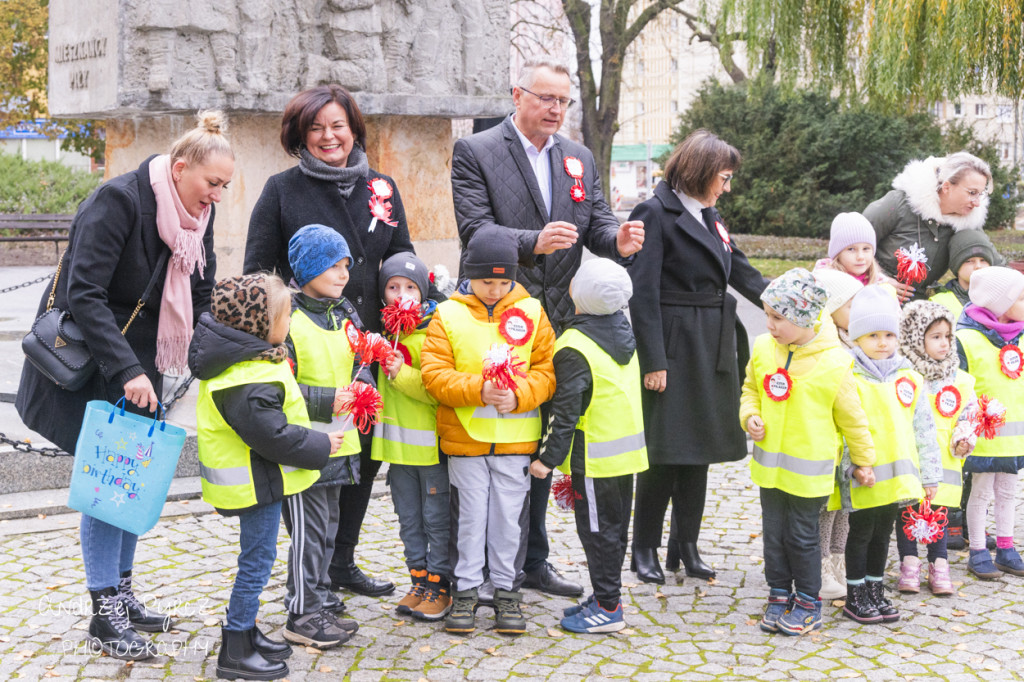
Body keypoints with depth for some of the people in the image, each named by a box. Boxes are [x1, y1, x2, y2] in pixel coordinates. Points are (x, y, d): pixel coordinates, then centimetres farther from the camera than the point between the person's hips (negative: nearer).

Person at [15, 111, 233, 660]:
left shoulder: (197, 217, 2)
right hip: (89, 362, -7)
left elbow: (201, 303, 8)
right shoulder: (118, 201, -21)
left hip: (138, 362, 7)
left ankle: (122, 594, 23)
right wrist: (126, 370, -30)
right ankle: (105, 613, 0)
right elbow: (84, 294, -25)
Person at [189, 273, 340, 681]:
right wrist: (321, 445, -15)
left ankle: (244, 631, 33)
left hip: (258, 475, 10)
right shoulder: (250, 382, -28)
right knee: (257, 558, -1)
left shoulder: (238, 356, 5)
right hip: (256, 481, -10)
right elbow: (274, 436, -27)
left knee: (257, 555, 20)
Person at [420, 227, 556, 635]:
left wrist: (519, 395, -16)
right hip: (464, 436, -1)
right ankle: (464, 589, 18)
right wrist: (478, 390, -21)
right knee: (468, 516, 7)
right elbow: (434, 373, -8)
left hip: (517, 437, 1)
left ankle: (507, 589, 20)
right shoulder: (448, 316, -2)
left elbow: (548, 370, 1)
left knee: (510, 517, 7)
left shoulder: (531, 312, 3)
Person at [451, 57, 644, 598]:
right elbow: (475, 229, -14)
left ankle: (532, 560, 25)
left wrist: (619, 239, -15)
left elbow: (597, 224, 9)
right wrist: (534, 242, -30)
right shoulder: (475, 152, -3)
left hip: (555, 324, 6)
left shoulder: (580, 159, 14)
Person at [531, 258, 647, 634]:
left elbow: (566, 411, -21)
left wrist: (550, 458, -14)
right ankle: (604, 596, 26)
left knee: (598, 529, -1)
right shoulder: (624, 332, 7)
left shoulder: (575, 347, -20)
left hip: (595, 457, -8)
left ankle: (608, 607, 5)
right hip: (627, 449, 9)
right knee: (615, 526, 15)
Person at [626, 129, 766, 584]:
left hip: (711, 348, 8)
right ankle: (645, 548, 10)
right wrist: (653, 360, -19)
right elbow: (642, 292, -15)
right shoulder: (655, 213, -10)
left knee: (699, 445, 12)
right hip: (673, 347, -8)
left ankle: (686, 542, 22)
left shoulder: (709, 216, 15)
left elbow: (741, 271, 15)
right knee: (665, 447, -3)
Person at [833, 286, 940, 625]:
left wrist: (929, 474, 8)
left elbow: (923, 428, 10)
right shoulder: (848, 379, -9)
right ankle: (855, 598, 17)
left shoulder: (909, 378, 6)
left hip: (897, 476, 5)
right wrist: (854, 467, -21)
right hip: (862, 478, -5)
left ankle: (876, 592, 28)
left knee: (882, 534, 16)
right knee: (861, 534, 5)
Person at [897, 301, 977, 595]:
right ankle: (909, 567, 15)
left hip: (943, 463, 3)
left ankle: (939, 566, 19)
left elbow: (967, 416, 13)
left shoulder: (960, 380, 6)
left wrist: (963, 441, -3)